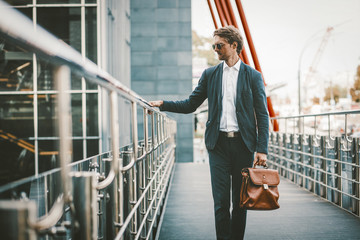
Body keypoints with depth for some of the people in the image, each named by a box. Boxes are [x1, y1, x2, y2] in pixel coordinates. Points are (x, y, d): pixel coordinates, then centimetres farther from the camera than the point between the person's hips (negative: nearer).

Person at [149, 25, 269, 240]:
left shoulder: (253, 76, 3)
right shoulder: (210, 75, 11)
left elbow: (262, 116, 1)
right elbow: (190, 105, 13)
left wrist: (262, 149, -7)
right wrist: (163, 104, -1)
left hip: (243, 143, -1)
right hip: (218, 144, 1)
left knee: (241, 200, 6)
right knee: (221, 200, -1)